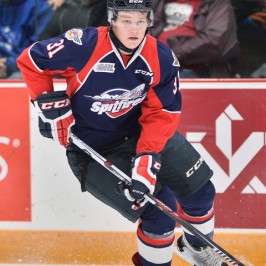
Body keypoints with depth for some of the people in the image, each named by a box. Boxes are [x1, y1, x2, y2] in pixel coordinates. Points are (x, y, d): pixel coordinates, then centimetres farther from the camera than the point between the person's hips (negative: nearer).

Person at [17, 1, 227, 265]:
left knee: (199, 187, 6)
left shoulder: (162, 59, -14)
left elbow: (162, 113, -13)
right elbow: (31, 60, -14)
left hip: (141, 133, 5)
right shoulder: (84, 45, -26)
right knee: (158, 208, -16)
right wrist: (48, 103, -17)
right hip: (92, 150, -5)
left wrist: (147, 156, -26)